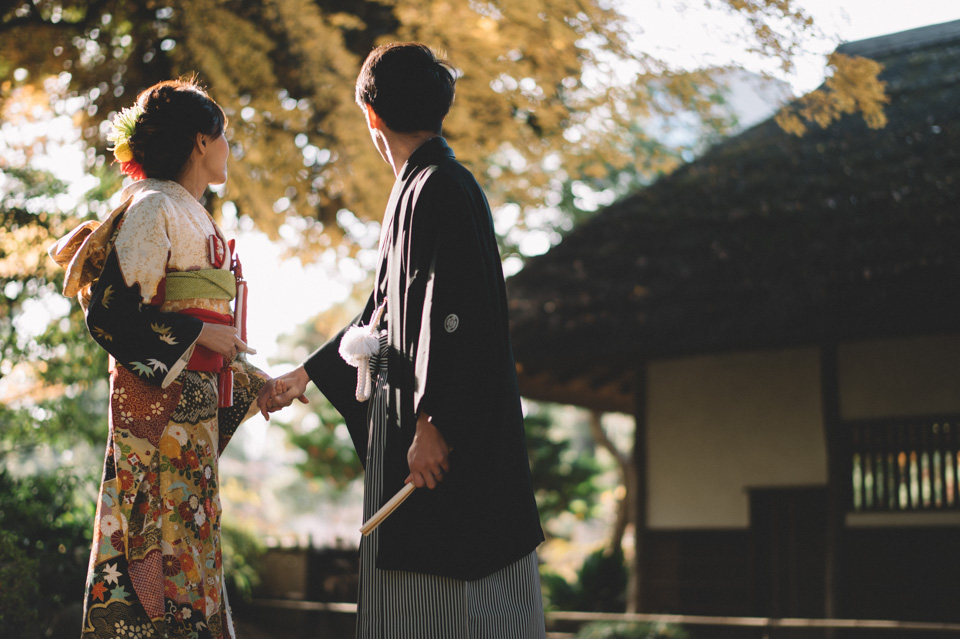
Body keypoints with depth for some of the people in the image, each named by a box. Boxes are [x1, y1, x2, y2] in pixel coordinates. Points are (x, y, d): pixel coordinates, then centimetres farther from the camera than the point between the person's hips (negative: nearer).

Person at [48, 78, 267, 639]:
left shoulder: (193, 215, 20)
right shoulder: (153, 208, -8)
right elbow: (111, 312, -15)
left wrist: (256, 382, 16)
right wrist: (198, 334, -15)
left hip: (197, 401, 9)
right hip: (159, 400, -9)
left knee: (190, 530, 9)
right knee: (162, 531, -8)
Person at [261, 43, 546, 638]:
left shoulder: (440, 187, -14)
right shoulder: (418, 187, 18)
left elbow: (452, 312, -22)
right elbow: (386, 308, 25)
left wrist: (432, 424, -24)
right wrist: (305, 375, 31)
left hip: (449, 433, -10)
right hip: (409, 414, 10)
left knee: (448, 589, -4)